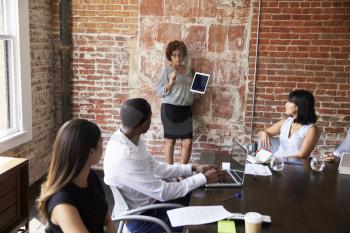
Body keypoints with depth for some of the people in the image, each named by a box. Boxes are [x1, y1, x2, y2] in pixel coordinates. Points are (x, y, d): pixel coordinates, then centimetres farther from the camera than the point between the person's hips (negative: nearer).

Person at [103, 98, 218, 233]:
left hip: (149, 199, 8)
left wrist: (193, 168, 0)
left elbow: (157, 168, 5)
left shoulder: (131, 139, -7)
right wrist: (204, 178, -19)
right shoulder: (124, 158, -36)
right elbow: (164, 193, -28)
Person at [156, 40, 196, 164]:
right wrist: (170, 83, -22)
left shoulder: (188, 70, 15)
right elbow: (159, 92, -8)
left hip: (185, 110, 5)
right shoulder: (166, 70, -3)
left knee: (188, 142, 1)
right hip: (170, 109, -5)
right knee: (170, 141, 4)